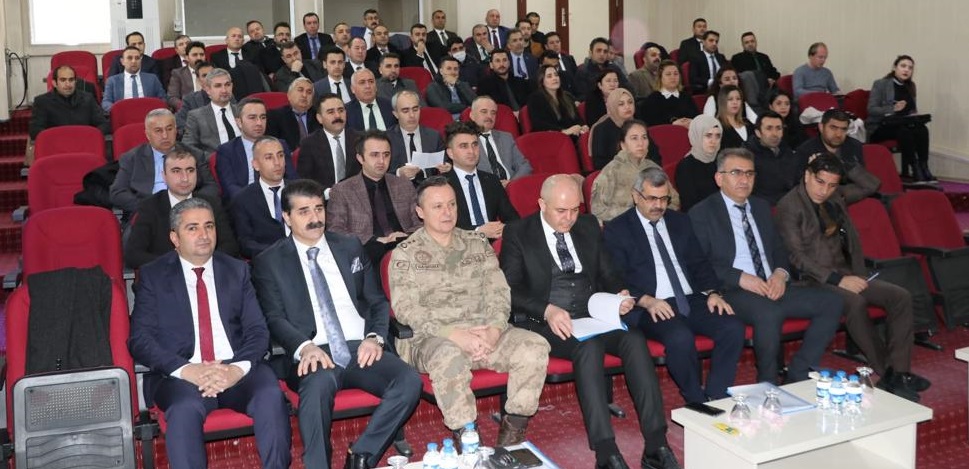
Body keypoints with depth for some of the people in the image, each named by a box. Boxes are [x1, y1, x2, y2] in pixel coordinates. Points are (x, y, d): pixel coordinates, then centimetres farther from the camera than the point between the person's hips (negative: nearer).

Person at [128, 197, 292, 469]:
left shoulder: (237, 271, 16)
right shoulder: (153, 276, 10)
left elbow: (258, 331, 8)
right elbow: (139, 339, 0)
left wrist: (240, 368, -14)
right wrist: (185, 370, -18)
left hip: (236, 370, 2)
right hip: (182, 374, -1)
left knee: (271, 396, -30)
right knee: (186, 407, -35)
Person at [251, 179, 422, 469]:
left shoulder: (350, 248, 18)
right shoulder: (269, 262, 9)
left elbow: (378, 302, 17)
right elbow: (275, 319, -1)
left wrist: (375, 337, -5)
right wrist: (305, 346, -22)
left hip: (361, 349, 3)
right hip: (315, 355, -3)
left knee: (409, 381, -26)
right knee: (318, 385, -39)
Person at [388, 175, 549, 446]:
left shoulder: (478, 244, 17)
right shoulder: (405, 254, 4)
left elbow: (498, 291, 9)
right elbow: (405, 309, -7)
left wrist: (494, 328, -12)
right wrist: (453, 334, -19)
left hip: (484, 333, 4)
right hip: (431, 338, -4)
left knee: (535, 347, -21)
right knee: (450, 357, -38)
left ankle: (513, 428, -10)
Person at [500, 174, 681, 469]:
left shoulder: (588, 227, 15)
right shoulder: (518, 233, 1)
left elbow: (607, 274, 19)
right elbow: (510, 290, -6)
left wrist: (620, 294, -5)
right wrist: (547, 310, -23)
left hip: (594, 318, 5)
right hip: (547, 324, -4)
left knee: (634, 340, -25)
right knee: (589, 347, -34)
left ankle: (656, 444, -27)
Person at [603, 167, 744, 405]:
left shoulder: (680, 221, 20)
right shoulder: (616, 230, 3)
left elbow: (699, 262, 18)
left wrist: (711, 292, -1)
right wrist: (646, 300, -20)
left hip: (692, 300, 6)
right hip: (651, 308, -5)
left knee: (733, 327, -21)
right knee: (680, 337, -35)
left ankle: (715, 399, -11)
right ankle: (697, 401, -10)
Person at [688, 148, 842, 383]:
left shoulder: (761, 207, 21)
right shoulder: (702, 213, 0)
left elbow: (779, 249, 23)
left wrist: (781, 273, -1)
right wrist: (740, 278, -20)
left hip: (773, 286, 7)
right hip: (731, 292, -7)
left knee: (832, 302, -11)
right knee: (769, 313, -37)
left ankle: (798, 375, -6)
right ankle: (768, 384, -14)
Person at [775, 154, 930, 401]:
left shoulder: (835, 197, 13)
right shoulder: (789, 205, -8)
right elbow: (797, 256, -15)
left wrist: (844, 164, 10)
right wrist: (837, 279, -21)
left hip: (845, 273, 8)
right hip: (813, 278, -7)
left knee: (900, 296, -12)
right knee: (855, 302, -35)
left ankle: (898, 372, -15)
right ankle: (887, 375, -25)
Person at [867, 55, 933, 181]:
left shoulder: (910, 86, 17)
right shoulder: (880, 84, -1)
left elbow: (913, 109, 23)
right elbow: (871, 109, -10)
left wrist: (915, 115, -2)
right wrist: (893, 109, -24)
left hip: (903, 125, 5)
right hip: (880, 127, -5)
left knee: (922, 129, -27)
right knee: (905, 131, -36)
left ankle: (923, 168, -31)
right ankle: (913, 170, -33)